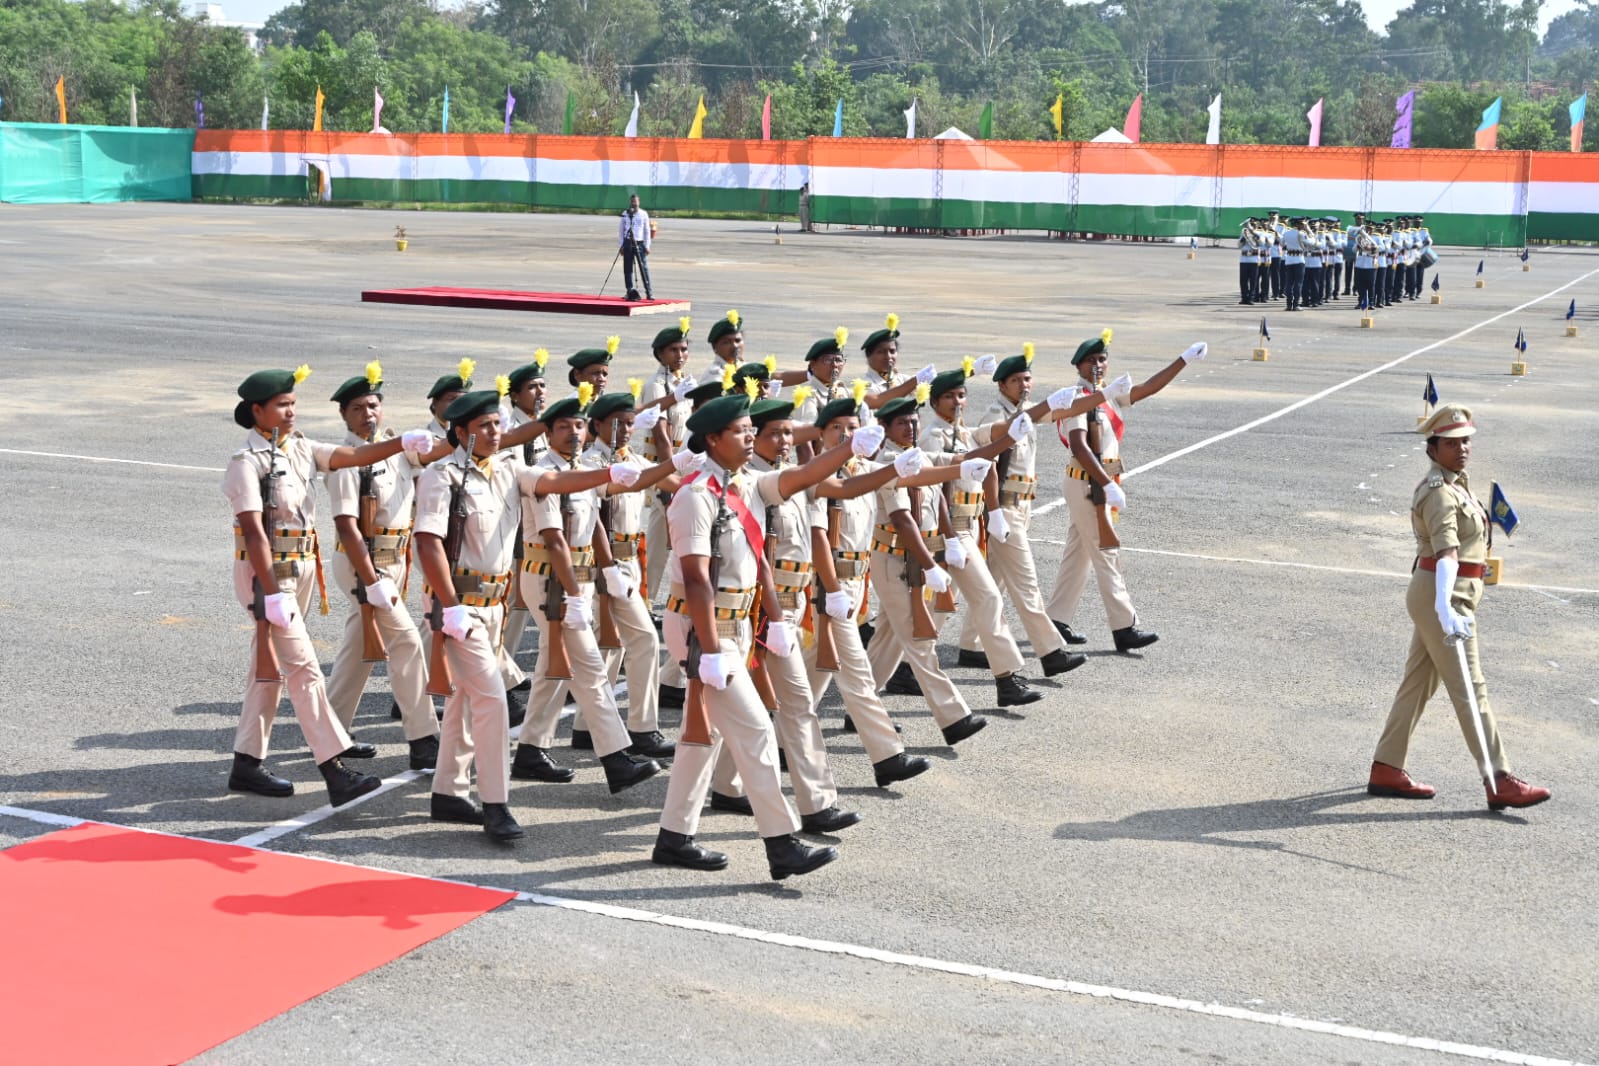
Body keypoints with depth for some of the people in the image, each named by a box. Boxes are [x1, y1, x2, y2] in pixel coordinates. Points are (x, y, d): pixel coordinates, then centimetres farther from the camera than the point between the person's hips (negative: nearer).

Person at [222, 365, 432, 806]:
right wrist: (272, 595, -25)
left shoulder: (299, 449, 9)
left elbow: (353, 455, -1)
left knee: (269, 667, 14)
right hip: (266, 574, -8)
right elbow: (254, 534, -20)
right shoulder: (247, 463, -14)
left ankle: (246, 764, 23)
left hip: (300, 570, 8)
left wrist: (403, 443, -17)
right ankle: (336, 773, -13)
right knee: (304, 669, -11)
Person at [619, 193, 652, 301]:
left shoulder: (643, 214, 4)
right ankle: (630, 291, 9)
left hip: (640, 243, -2)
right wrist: (621, 245, 4)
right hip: (628, 243, 2)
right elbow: (621, 230, 11)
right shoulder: (625, 214, 7)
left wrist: (647, 246, 0)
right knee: (627, 268, 1)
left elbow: (647, 231, 6)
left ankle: (649, 292, -6)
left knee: (644, 268, -6)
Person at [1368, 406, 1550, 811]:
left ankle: (1386, 770, 15)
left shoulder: (1456, 482, 13)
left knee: (1419, 682, 11)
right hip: (1438, 596, -10)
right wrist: (1445, 609, -45)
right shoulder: (1440, 493, -18)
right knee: (1469, 688, -9)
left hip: (1439, 596, 10)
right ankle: (1501, 784, -8)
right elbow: (1446, 551, -33)